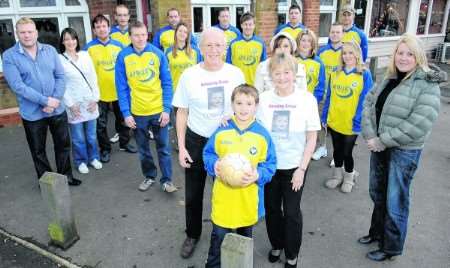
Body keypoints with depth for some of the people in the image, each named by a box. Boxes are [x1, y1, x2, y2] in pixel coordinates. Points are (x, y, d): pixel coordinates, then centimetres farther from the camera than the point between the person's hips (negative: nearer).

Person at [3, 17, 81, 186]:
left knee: (63, 144, 13)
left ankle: (65, 176, 32)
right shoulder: (9, 56, -7)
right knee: (38, 150, 12)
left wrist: (56, 100, -14)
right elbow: (17, 86, -15)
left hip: (57, 109, 2)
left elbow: (60, 76, 0)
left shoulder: (50, 50, 2)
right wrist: (45, 101, -20)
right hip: (32, 113, -2)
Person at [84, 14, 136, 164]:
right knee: (101, 124, 7)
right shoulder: (89, 48, -7)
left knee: (122, 119, 15)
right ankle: (105, 149, 24)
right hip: (100, 92, -2)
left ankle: (124, 143, 34)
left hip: (119, 90, 2)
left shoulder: (118, 46, 1)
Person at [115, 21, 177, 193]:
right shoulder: (123, 57, -5)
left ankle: (166, 180, 20)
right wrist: (126, 113, -8)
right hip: (137, 112, 1)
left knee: (163, 147, 7)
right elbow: (121, 88, -3)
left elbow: (167, 83, -3)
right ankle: (149, 176, 33)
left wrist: (167, 109, -10)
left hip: (158, 110, -1)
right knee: (143, 149, 15)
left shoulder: (158, 54, -5)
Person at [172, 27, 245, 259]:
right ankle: (192, 235, 37)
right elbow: (182, 112, -3)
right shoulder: (189, 75, -8)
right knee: (193, 194, 12)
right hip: (196, 141, 0)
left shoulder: (235, 73, -5)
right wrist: (181, 147, -6)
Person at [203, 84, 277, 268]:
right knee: (219, 236, 9)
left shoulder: (263, 135, -10)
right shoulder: (221, 131, -8)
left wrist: (258, 175, -21)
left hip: (249, 198, 1)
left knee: (245, 235, 23)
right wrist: (214, 165, -16)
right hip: (223, 196, 0)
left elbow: (270, 165, -4)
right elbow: (208, 154, 4)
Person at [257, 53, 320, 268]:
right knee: (272, 209, 16)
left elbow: (312, 139, -6)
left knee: (292, 211, 10)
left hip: (294, 166, -2)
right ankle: (276, 245, 43)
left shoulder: (307, 99, -11)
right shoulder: (264, 98, -6)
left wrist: (302, 169, -9)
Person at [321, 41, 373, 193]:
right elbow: (329, 97, 8)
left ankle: (349, 178, 35)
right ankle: (337, 176, 39)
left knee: (347, 152, 10)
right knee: (337, 150, 18)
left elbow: (364, 100, -10)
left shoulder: (365, 74, -9)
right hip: (334, 121, 4)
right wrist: (324, 117, 7)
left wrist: (358, 121, -15)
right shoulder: (336, 73, 4)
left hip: (351, 123, -3)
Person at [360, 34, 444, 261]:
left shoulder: (427, 84, -15)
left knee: (395, 201, 8)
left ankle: (391, 247, 29)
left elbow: (420, 124, -24)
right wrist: (370, 136, -12)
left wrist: (382, 141, -20)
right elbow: (368, 104, 2)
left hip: (404, 151, -6)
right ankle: (377, 232, 43)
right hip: (379, 146, 7)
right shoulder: (389, 78, 6)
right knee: (376, 193, 20)